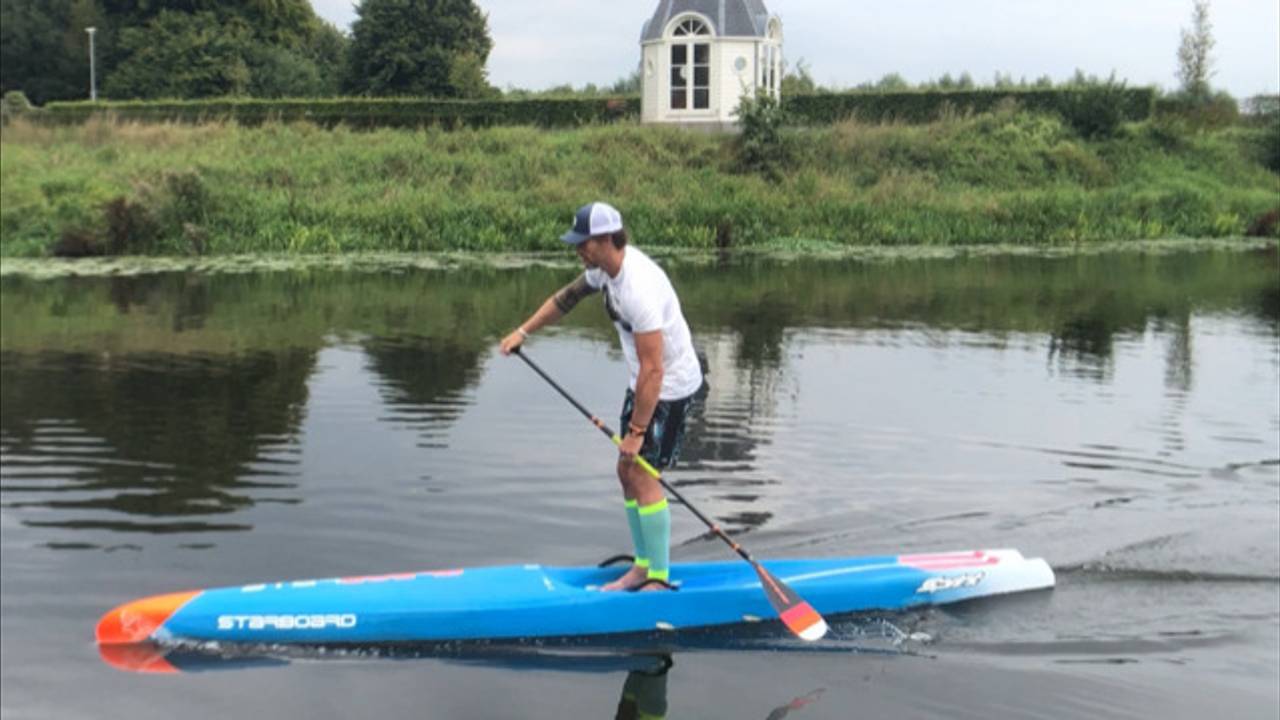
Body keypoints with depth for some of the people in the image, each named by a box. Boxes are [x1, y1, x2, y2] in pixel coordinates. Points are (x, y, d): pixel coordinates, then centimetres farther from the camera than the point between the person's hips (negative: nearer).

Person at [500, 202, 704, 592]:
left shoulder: (639, 289, -31)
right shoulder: (606, 266, -2)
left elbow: (653, 370, -30)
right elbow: (568, 297, 18)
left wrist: (635, 432, -25)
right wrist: (522, 332, 16)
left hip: (671, 386, -10)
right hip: (643, 380, 10)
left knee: (643, 474, -10)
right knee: (627, 471, 11)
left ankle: (660, 579, -2)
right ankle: (642, 566, 20)